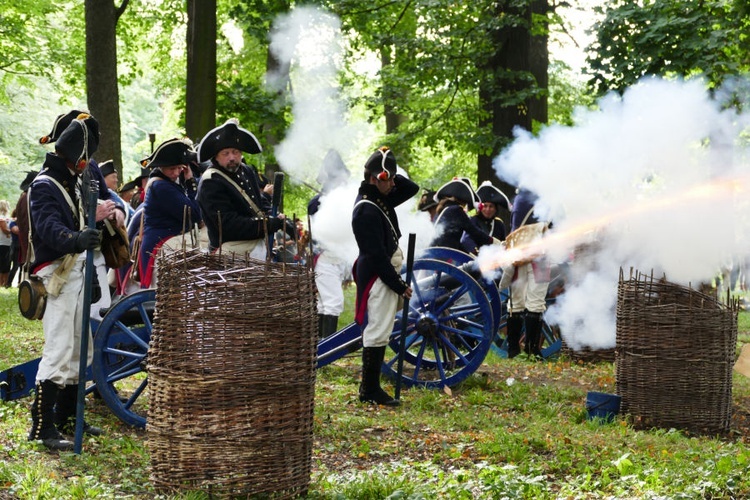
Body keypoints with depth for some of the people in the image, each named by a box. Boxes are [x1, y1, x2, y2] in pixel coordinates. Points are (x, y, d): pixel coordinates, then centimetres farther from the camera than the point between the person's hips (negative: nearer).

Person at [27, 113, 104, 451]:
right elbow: (50, 228, -29)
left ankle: (66, 418, 25)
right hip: (57, 277, -10)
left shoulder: (76, 185, 18)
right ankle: (42, 427, -12)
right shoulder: (43, 187, -12)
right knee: (59, 352, -14)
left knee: (80, 350, 14)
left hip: (78, 274, 10)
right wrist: (77, 239, -49)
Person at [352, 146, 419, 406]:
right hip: (378, 277, -10)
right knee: (378, 331, -7)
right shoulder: (367, 211, -20)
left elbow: (412, 188, 18)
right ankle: (370, 390, -2)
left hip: (386, 272, 10)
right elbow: (377, 255, -22)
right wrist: (399, 285, -18)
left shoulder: (381, 199, 9)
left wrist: (391, 174, 1)